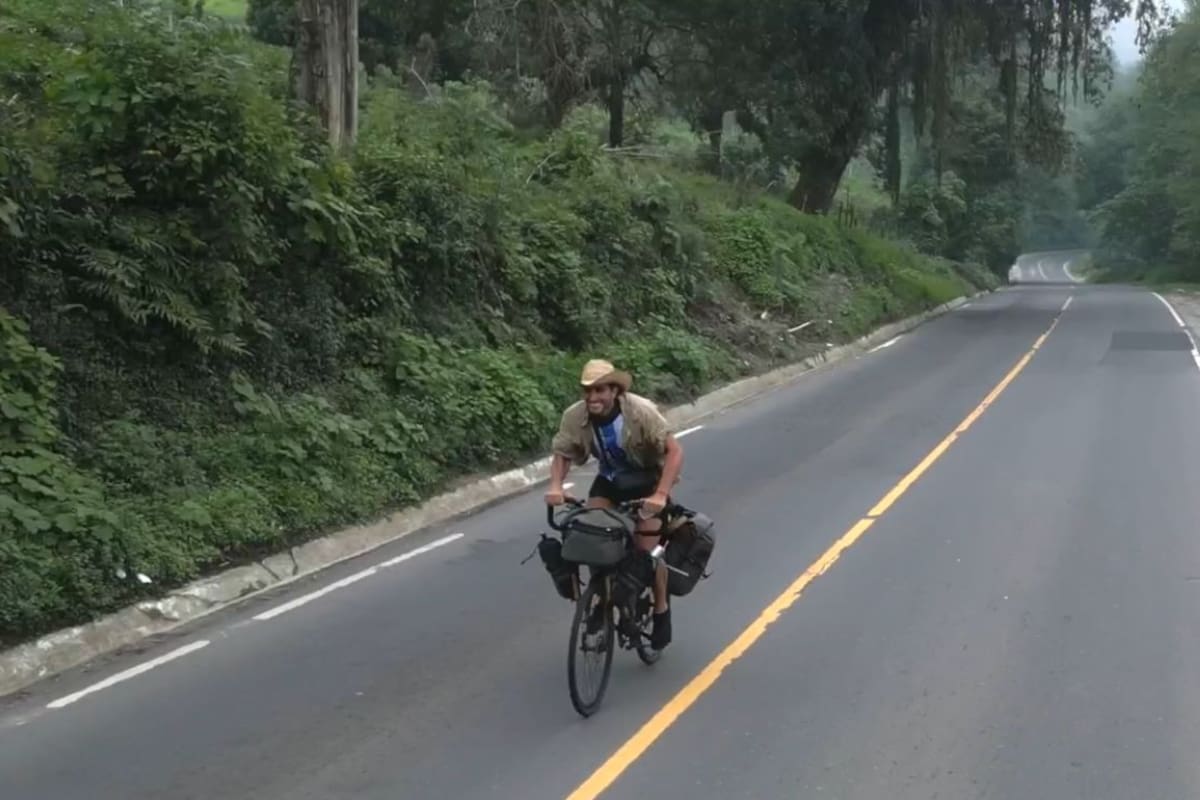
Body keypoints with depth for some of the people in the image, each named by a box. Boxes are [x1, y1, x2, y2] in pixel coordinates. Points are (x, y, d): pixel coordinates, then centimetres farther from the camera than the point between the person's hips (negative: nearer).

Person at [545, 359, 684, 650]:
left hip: (648, 480, -3)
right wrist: (556, 486, -27)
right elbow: (562, 455, -8)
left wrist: (661, 494, -43)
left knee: (648, 549, -11)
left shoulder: (641, 411, -32)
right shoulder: (574, 417, -22)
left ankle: (661, 611, 13)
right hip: (610, 480, 4)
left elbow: (674, 450, -33)